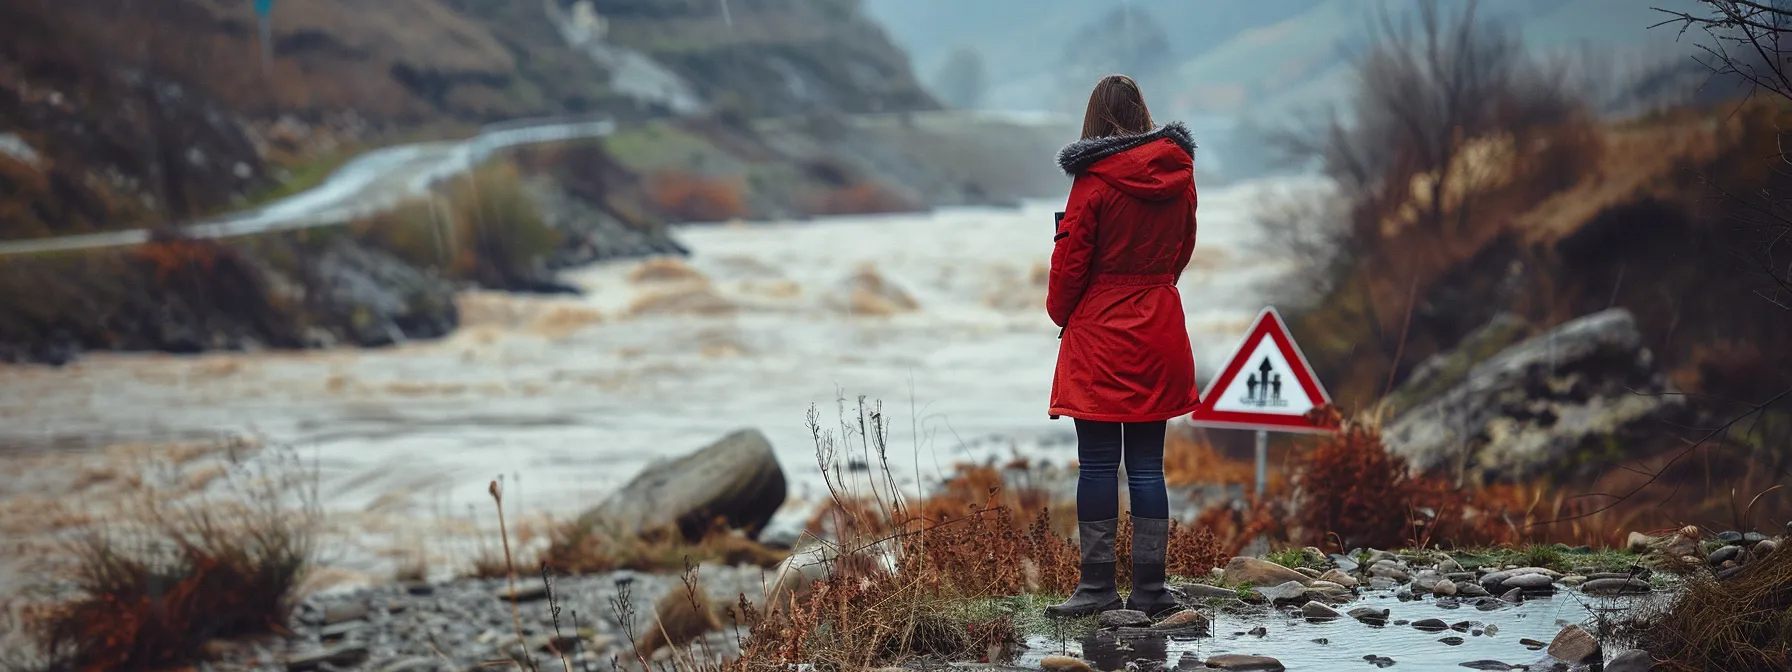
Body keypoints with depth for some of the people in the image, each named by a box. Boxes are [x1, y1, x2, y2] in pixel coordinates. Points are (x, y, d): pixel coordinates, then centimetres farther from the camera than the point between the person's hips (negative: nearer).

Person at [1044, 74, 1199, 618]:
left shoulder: (1095, 181, -12)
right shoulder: (1178, 177, 3)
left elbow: (1070, 261, -7)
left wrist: (1062, 313, 11)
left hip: (1100, 334, -5)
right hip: (1160, 335, 5)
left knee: (1097, 464, 1)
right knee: (1147, 465, 8)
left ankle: (1098, 585, 2)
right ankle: (1150, 589, 8)